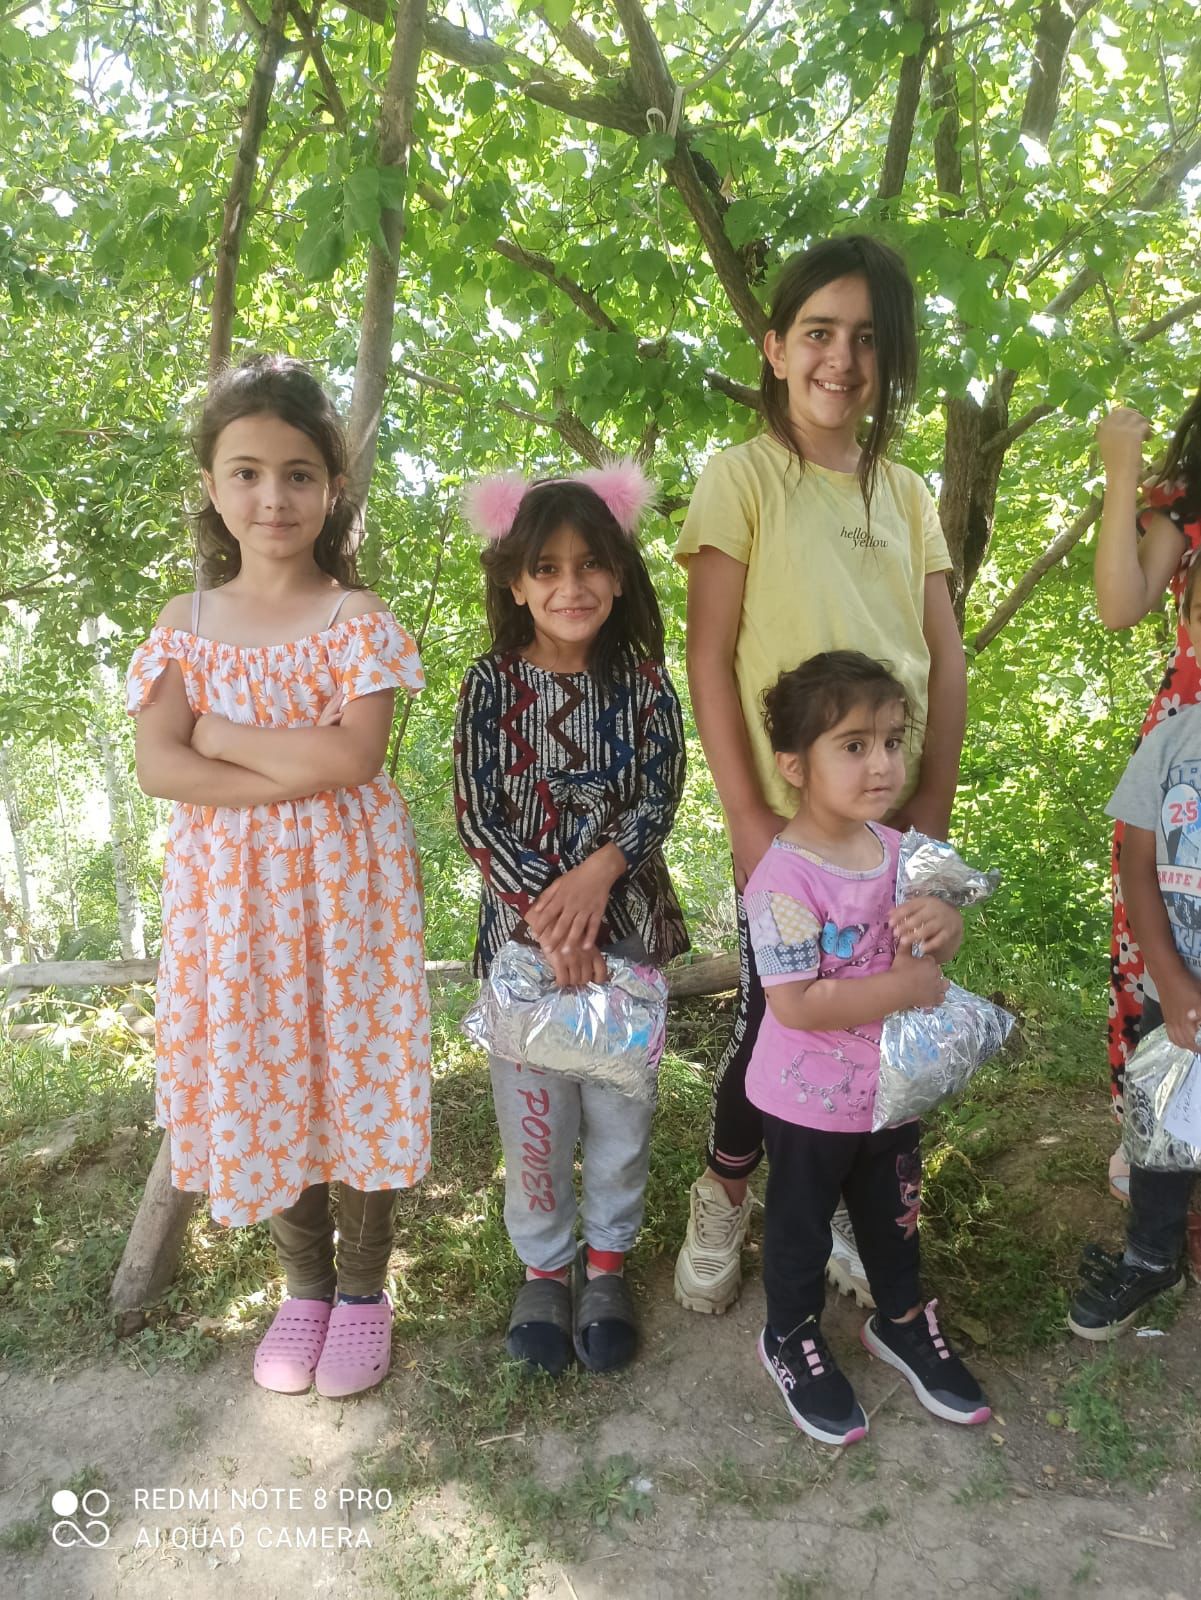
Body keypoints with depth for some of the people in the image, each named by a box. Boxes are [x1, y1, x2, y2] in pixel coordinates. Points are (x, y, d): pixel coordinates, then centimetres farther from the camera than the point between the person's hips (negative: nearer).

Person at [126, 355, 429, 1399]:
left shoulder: (356, 619, -4)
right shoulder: (186, 626, 5)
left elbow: (354, 752, -18)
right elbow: (159, 768, -6)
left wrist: (220, 735, -11)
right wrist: (291, 771, -17)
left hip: (343, 883, -3)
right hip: (230, 890, 3)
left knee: (351, 1073, 6)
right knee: (261, 1078, 11)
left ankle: (364, 1287, 27)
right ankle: (305, 1284, 33)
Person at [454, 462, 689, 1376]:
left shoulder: (642, 675, -1)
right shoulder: (492, 684, -5)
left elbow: (663, 789, -6)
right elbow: (475, 814, -8)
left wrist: (599, 872, -21)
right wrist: (542, 912, -17)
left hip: (626, 920, 1)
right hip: (523, 920, -1)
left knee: (621, 1098, 11)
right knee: (535, 1104, 10)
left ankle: (608, 1258, 33)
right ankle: (545, 1266, 31)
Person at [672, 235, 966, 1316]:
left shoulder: (907, 493, 10)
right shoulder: (744, 477, -3)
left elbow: (946, 658, 8)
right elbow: (709, 659, -8)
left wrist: (936, 800, -1)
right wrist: (748, 815, -12)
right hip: (789, 818, -4)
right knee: (772, 1017, 5)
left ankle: (845, 1212, 32)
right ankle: (722, 1200, 31)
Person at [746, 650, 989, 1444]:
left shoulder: (896, 850, -5)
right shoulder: (786, 880, -29)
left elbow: (942, 943, 4)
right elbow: (793, 1003, -32)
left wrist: (944, 919, -20)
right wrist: (904, 986, -28)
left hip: (891, 1087, 7)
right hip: (811, 1103, -6)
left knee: (894, 1213, 27)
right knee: (802, 1225, 18)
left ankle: (902, 1321, 53)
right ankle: (792, 1338, 44)